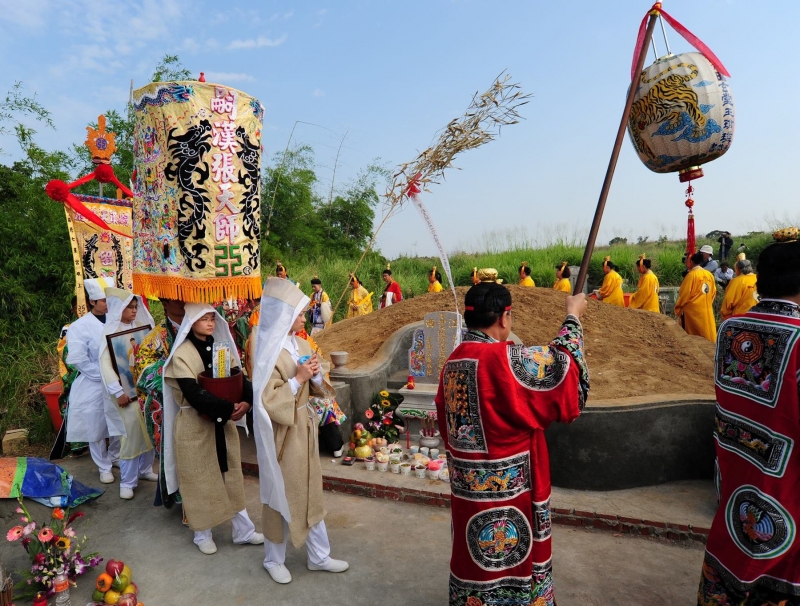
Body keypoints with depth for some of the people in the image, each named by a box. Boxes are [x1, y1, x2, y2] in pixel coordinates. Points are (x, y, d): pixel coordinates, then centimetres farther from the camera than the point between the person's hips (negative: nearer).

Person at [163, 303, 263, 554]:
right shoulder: (182, 354, -14)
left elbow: (239, 377, 0)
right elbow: (193, 393, -23)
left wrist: (246, 402, -20)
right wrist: (228, 408, -26)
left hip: (223, 422, 6)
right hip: (195, 425, -5)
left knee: (232, 474, 13)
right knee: (200, 478, 8)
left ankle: (243, 530, 26)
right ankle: (202, 534, 28)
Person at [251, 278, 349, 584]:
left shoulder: (302, 345, 3)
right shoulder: (268, 353, -19)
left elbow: (316, 389, 9)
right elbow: (267, 401, -22)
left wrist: (315, 375, -11)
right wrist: (297, 379, -24)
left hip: (305, 426, 7)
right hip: (282, 433, -7)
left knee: (310, 491, 17)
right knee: (281, 494, 10)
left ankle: (318, 556, 33)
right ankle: (274, 559, 33)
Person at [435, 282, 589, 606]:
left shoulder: (453, 361, 0)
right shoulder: (504, 359, -24)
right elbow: (560, 362, -12)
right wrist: (573, 316, 1)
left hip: (466, 481, 7)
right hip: (506, 483, -7)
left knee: (476, 554, 23)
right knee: (508, 555, 13)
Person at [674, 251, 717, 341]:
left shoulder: (692, 274, -11)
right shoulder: (709, 275, 5)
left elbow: (684, 294, -10)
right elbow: (713, 292, 9)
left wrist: (678, 310, -1)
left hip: (692, 311, -6)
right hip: (707, 311, 6)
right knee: (708, 335, 10)